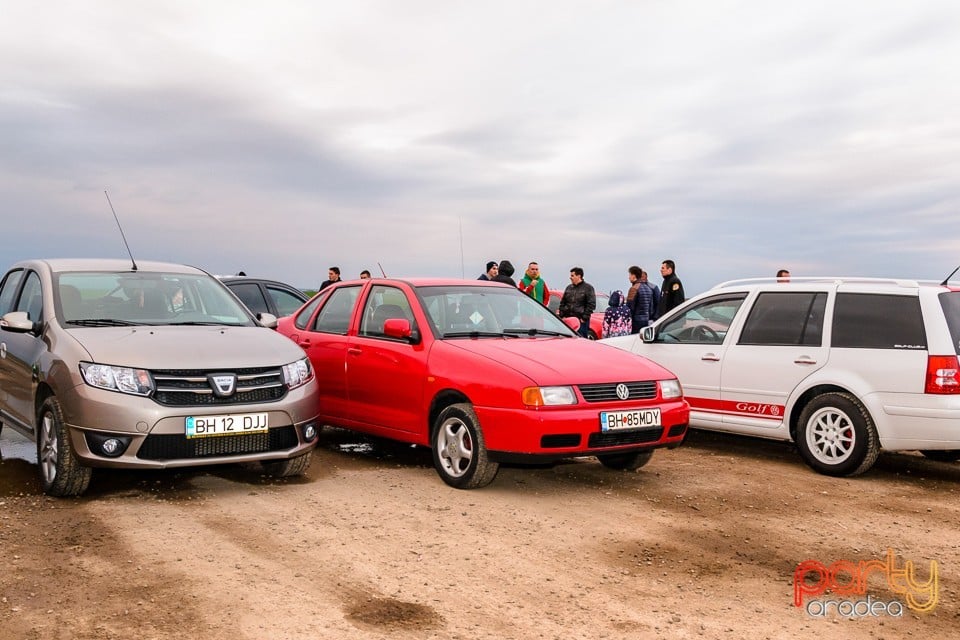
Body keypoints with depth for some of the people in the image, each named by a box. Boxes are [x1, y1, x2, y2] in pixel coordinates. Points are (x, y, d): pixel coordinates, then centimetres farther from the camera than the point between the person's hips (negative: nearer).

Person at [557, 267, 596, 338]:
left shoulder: (588, 287, -1)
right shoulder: (569, 287, 15)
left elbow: (591, 304, -6)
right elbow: (562, 303, 20)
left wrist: (585, 317, -12)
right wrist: (561, 315, 9)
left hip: (581, 320, -5)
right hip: (568, 319, 5)